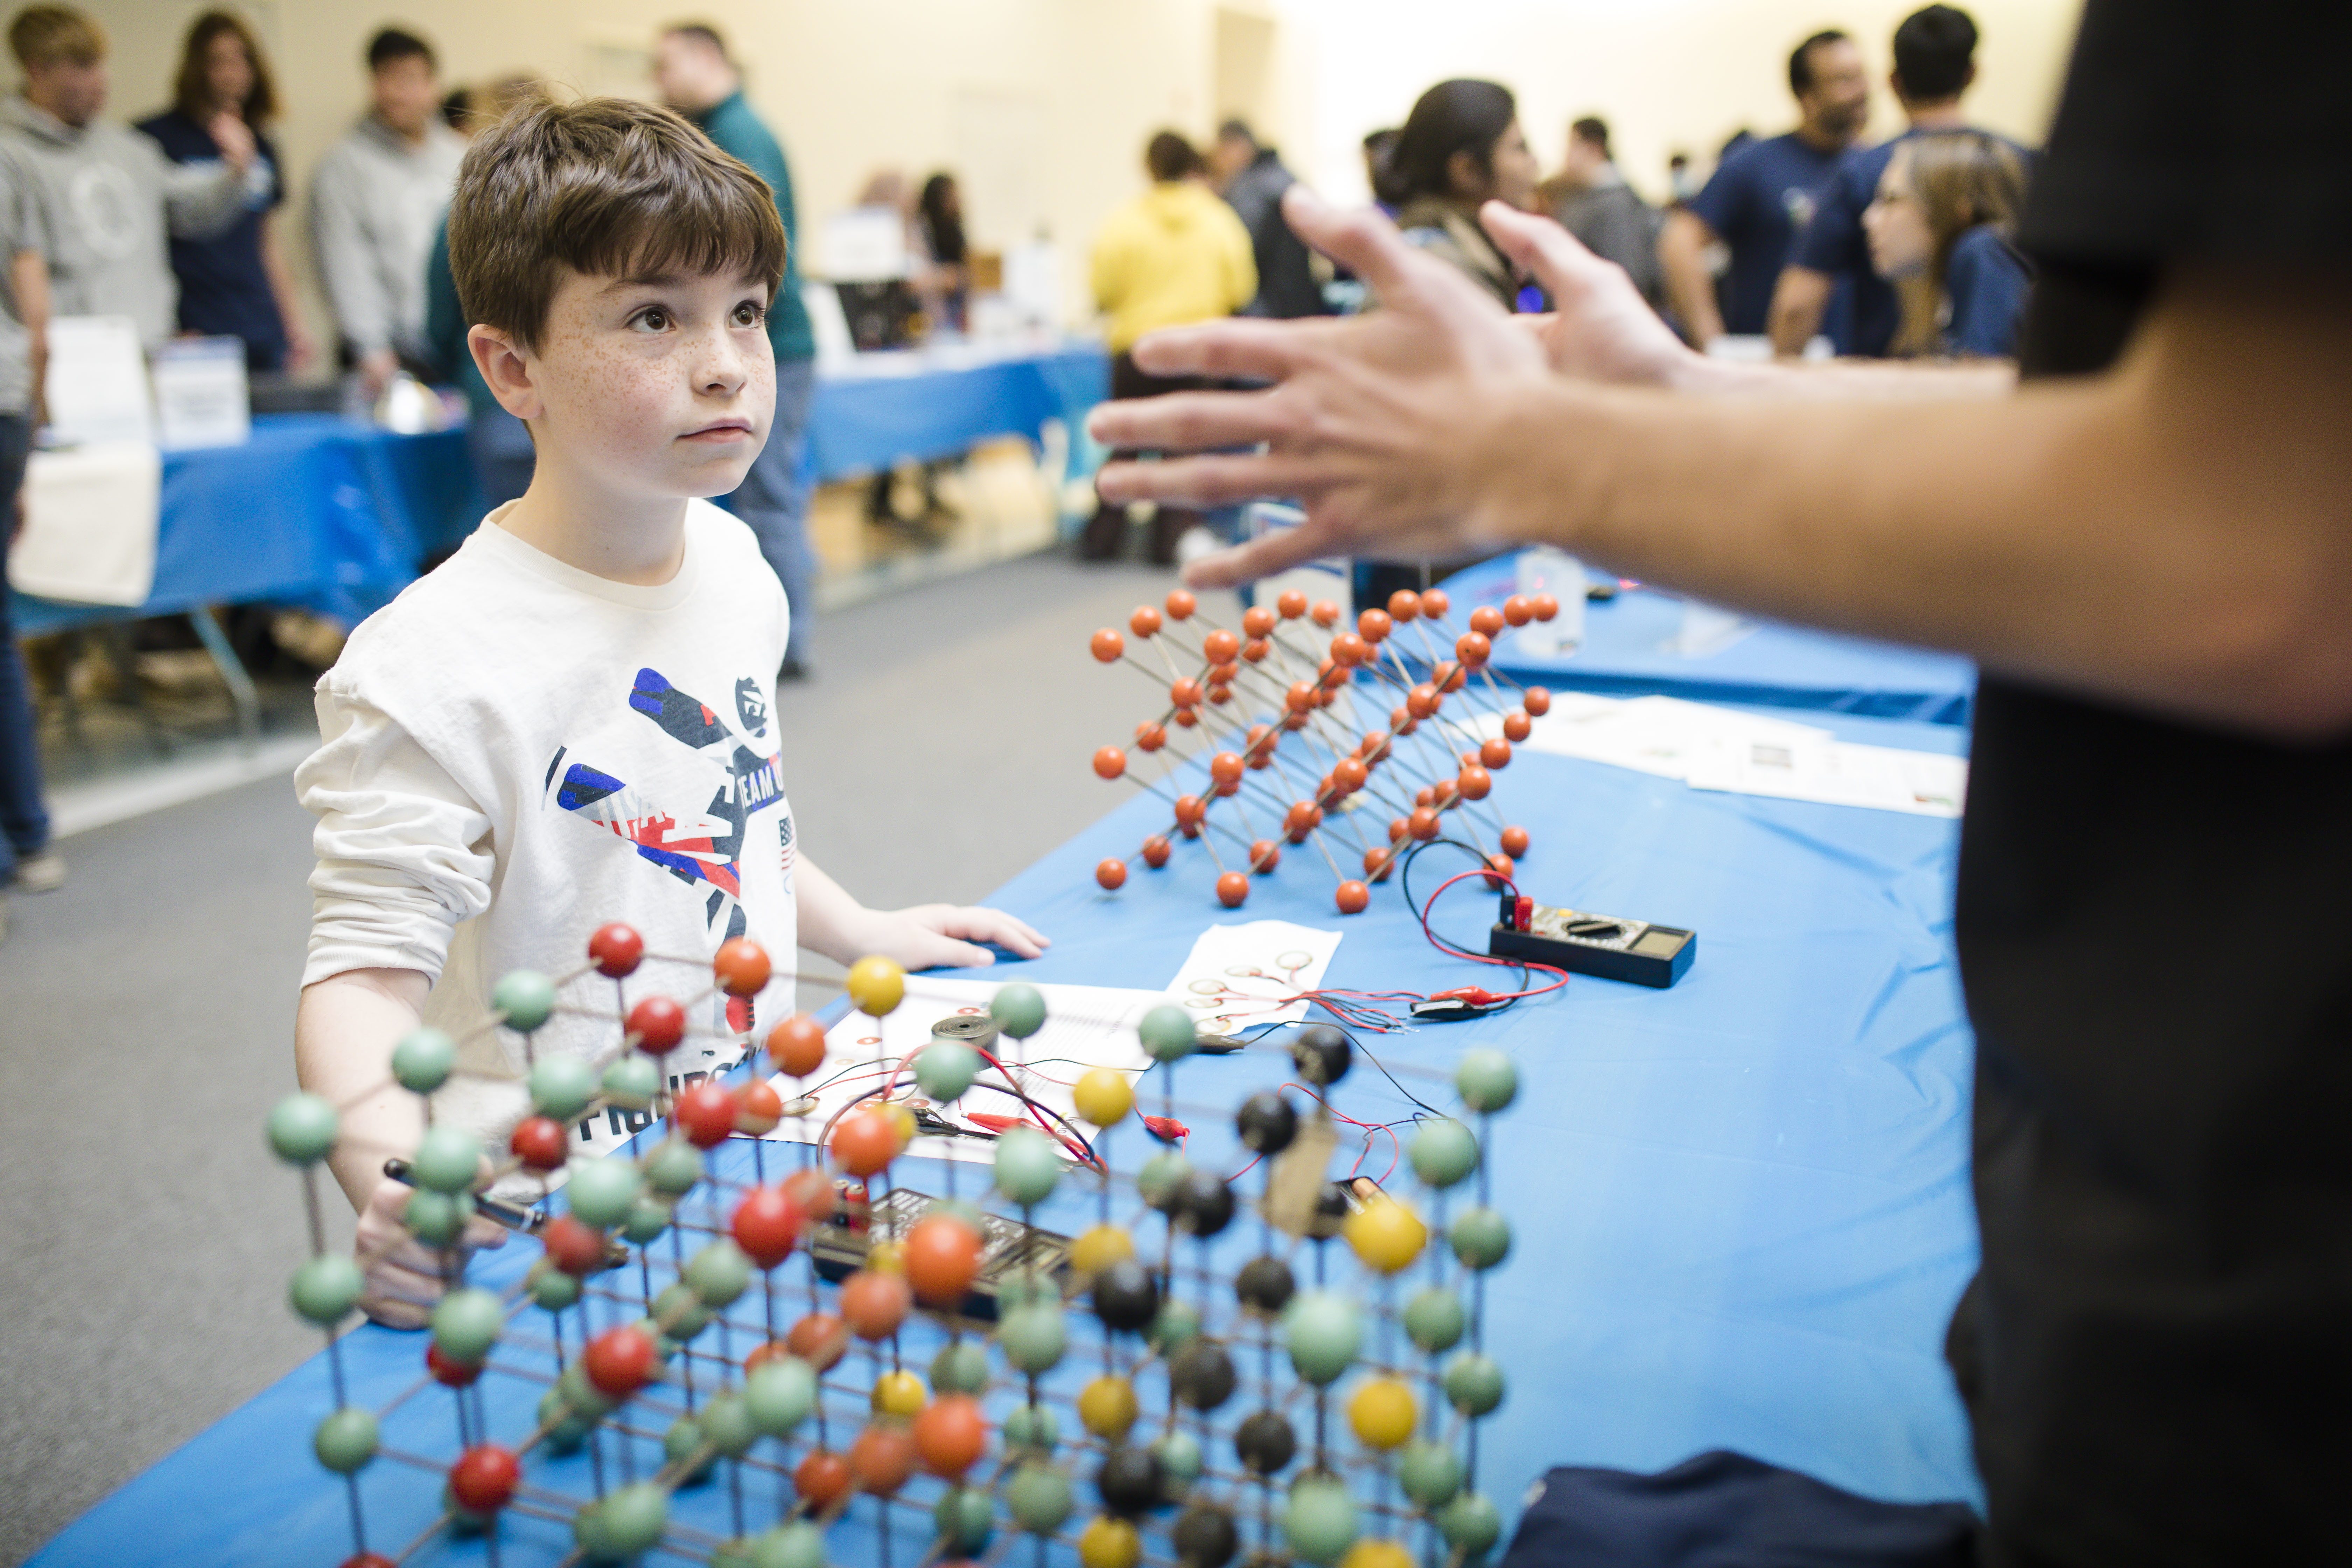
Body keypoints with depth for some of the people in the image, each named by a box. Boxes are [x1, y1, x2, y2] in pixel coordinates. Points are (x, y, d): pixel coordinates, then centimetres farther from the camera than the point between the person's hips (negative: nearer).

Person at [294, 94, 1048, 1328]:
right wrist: (386, 1163, -34)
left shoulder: (732, 565, 5)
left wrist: (860, 932, 18)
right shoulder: (434, 669, -19)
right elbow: (364, 967, -18)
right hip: (564, 1222, -6)